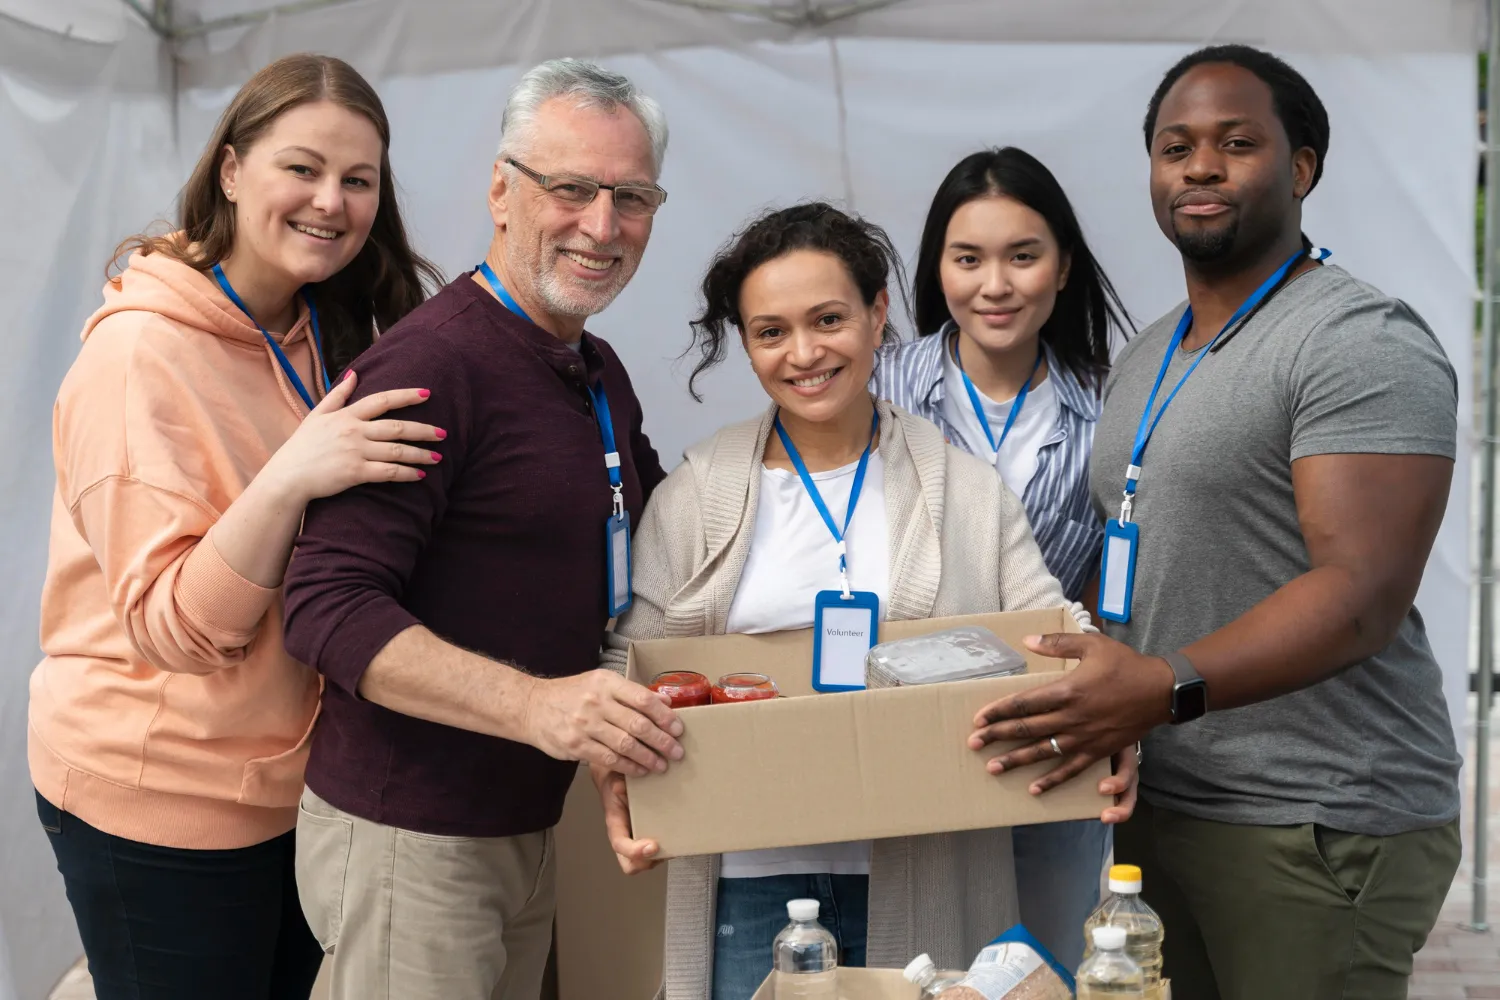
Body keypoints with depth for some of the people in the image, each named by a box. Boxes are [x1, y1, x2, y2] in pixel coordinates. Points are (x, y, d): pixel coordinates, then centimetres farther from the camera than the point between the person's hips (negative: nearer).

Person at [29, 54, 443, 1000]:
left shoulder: (327, 341, 4)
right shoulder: (142, 352, -19)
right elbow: (171, 628, -24)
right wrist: (287, 479, -37)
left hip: (295, 776, 7)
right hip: (158, 799, -7)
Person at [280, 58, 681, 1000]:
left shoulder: (603, 375, 9)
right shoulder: (432, 362, -18)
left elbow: (651, 523, 25)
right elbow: (329, 607, -25)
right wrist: (534, 703, -36)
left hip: (535, 823, 8)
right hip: (408, 840, -8)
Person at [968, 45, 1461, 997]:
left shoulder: (1360, 342, -12)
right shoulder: (1149, 356, 15)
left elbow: (1364, 592, -22)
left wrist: (1170, 687, -33)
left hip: (1315, 830, -7)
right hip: (1159, 806, 7)